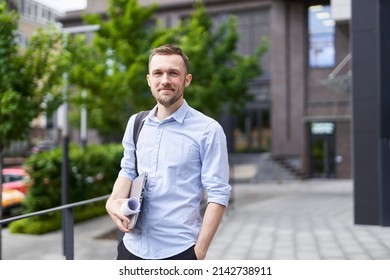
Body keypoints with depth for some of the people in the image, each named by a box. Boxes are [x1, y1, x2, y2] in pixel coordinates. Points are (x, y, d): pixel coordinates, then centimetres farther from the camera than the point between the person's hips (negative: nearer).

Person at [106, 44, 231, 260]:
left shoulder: (208, 130, -8)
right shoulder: (135, 123, 6)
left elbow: (218, 194, -10)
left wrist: (199, 252, -14)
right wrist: (113, 202, -2)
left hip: (179, 250, -4)